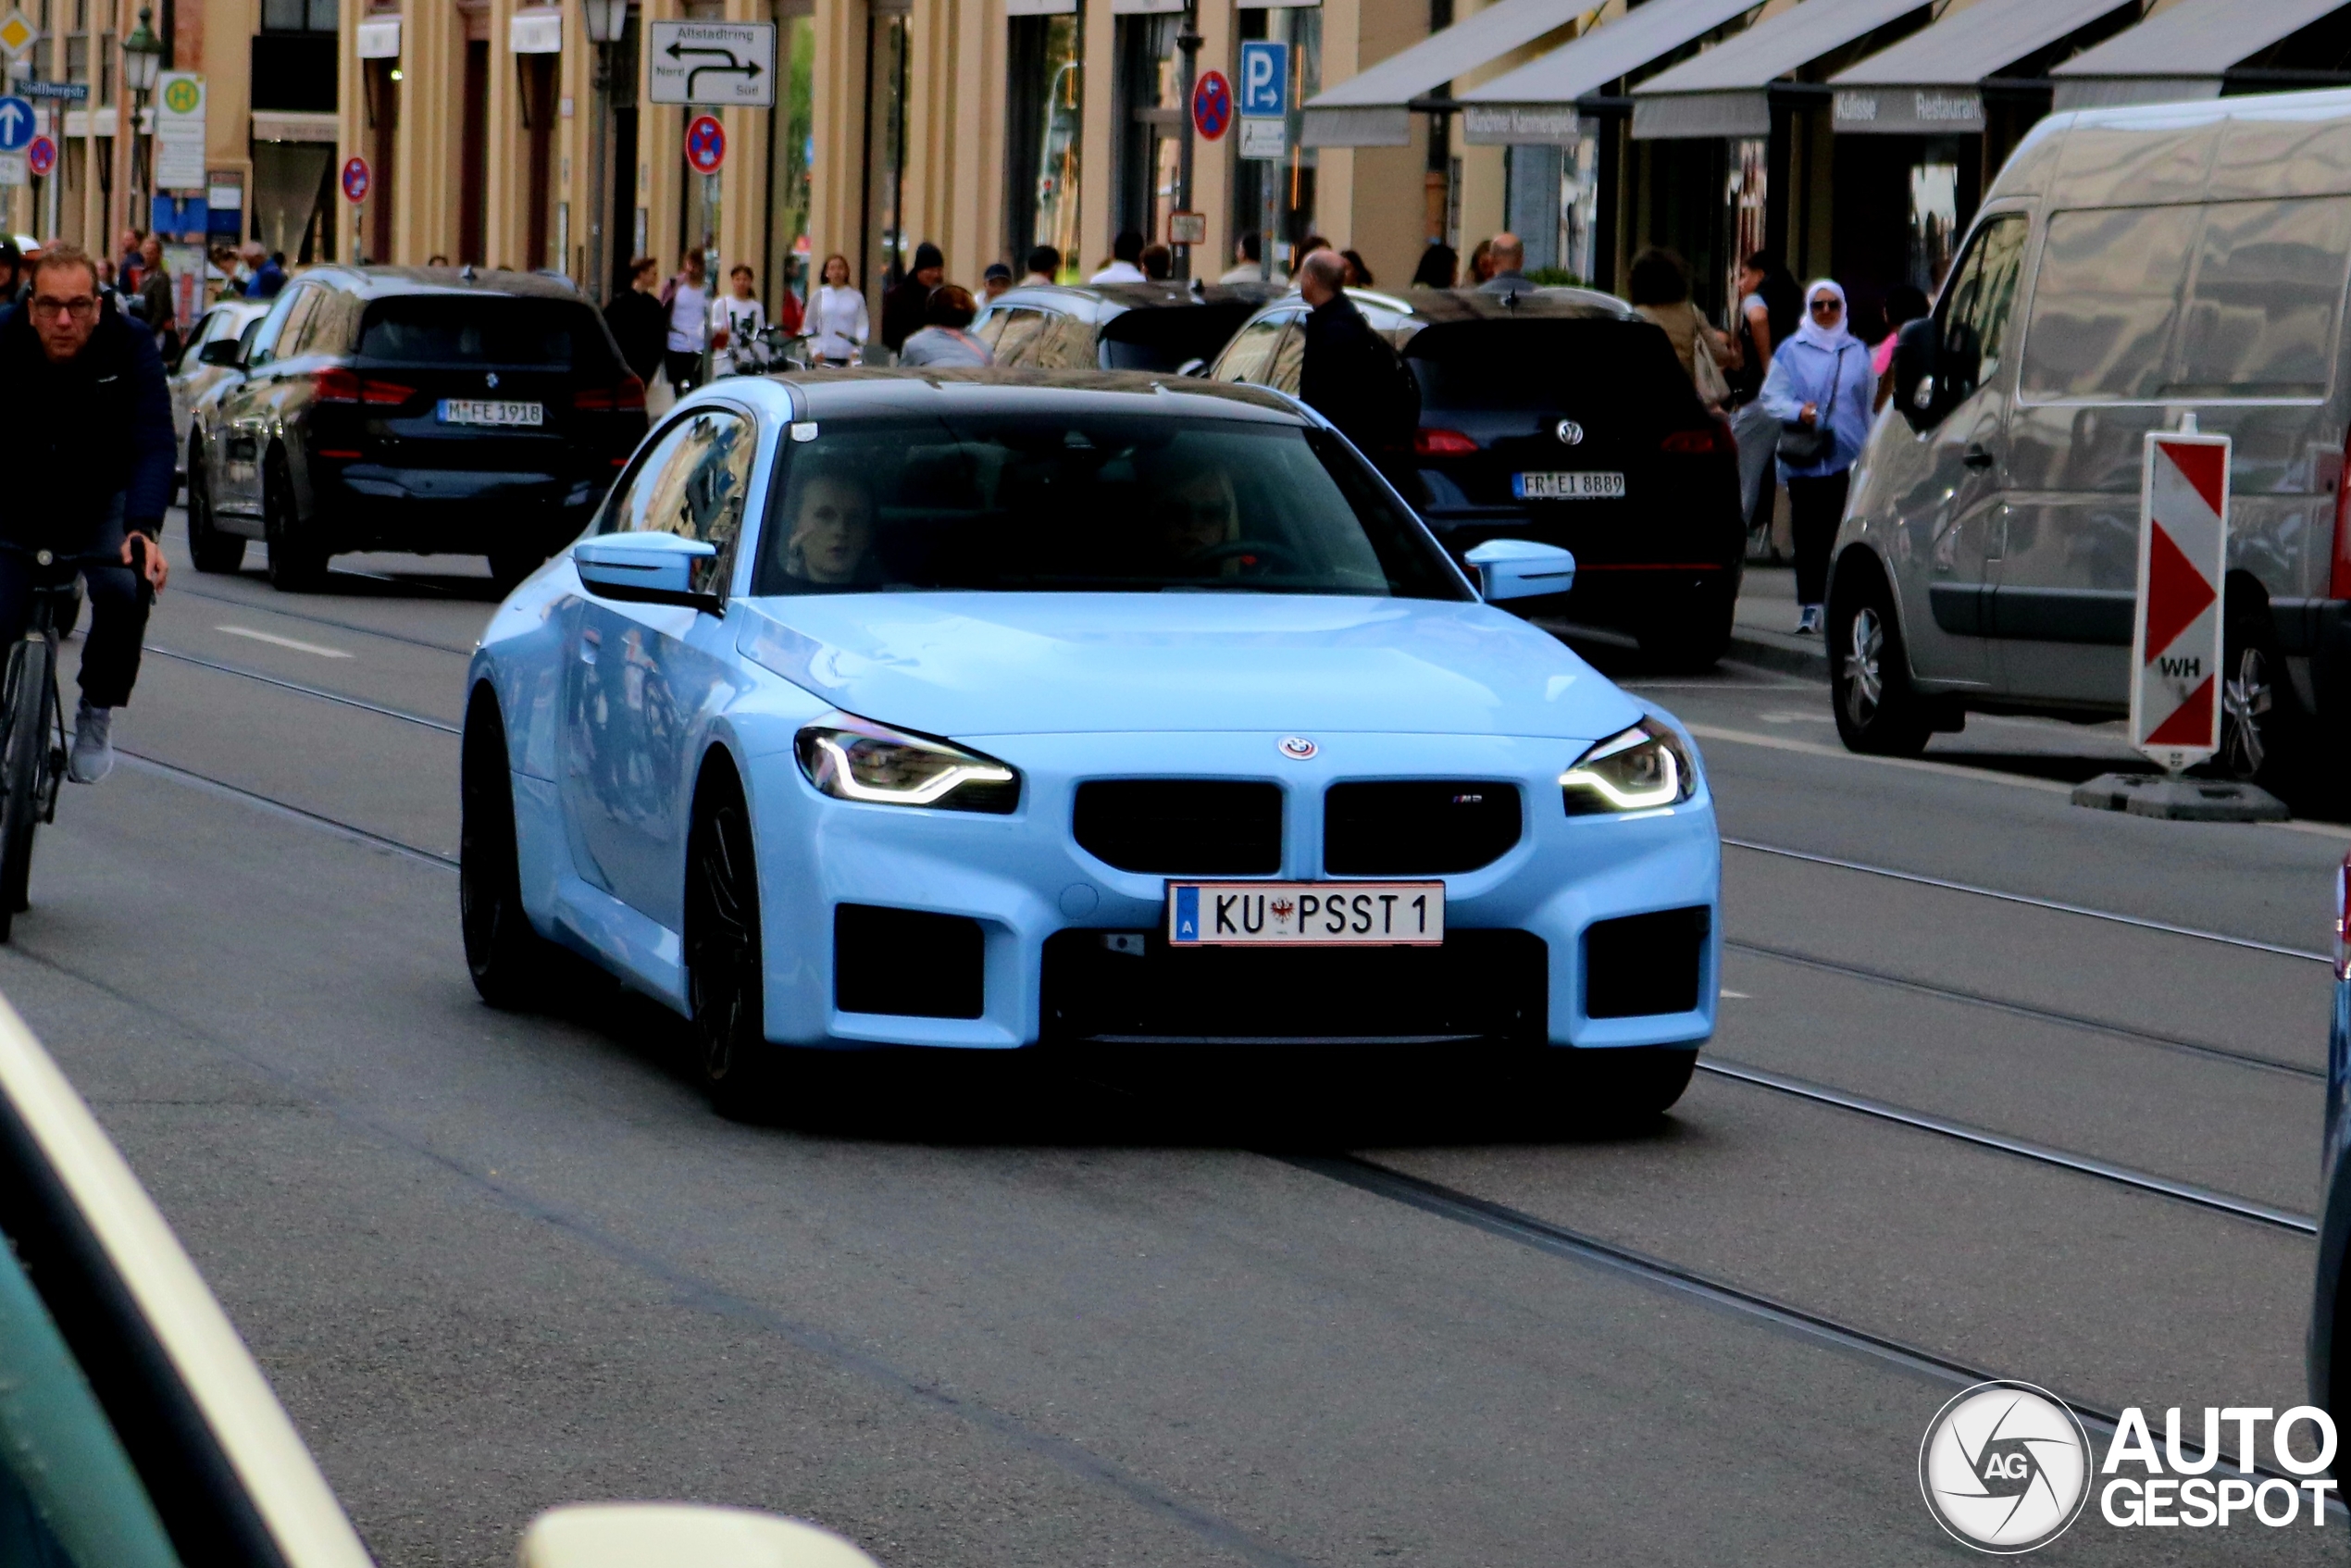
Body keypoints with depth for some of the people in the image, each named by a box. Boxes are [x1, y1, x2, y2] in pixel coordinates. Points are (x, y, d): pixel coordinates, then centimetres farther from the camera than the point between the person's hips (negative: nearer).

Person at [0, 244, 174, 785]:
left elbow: (153, 445, -31)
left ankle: (97, 716, -4)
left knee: (124, 590, -28)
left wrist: (143, 531, -48)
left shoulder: (129, 348, -23)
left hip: (100, 504, -1)